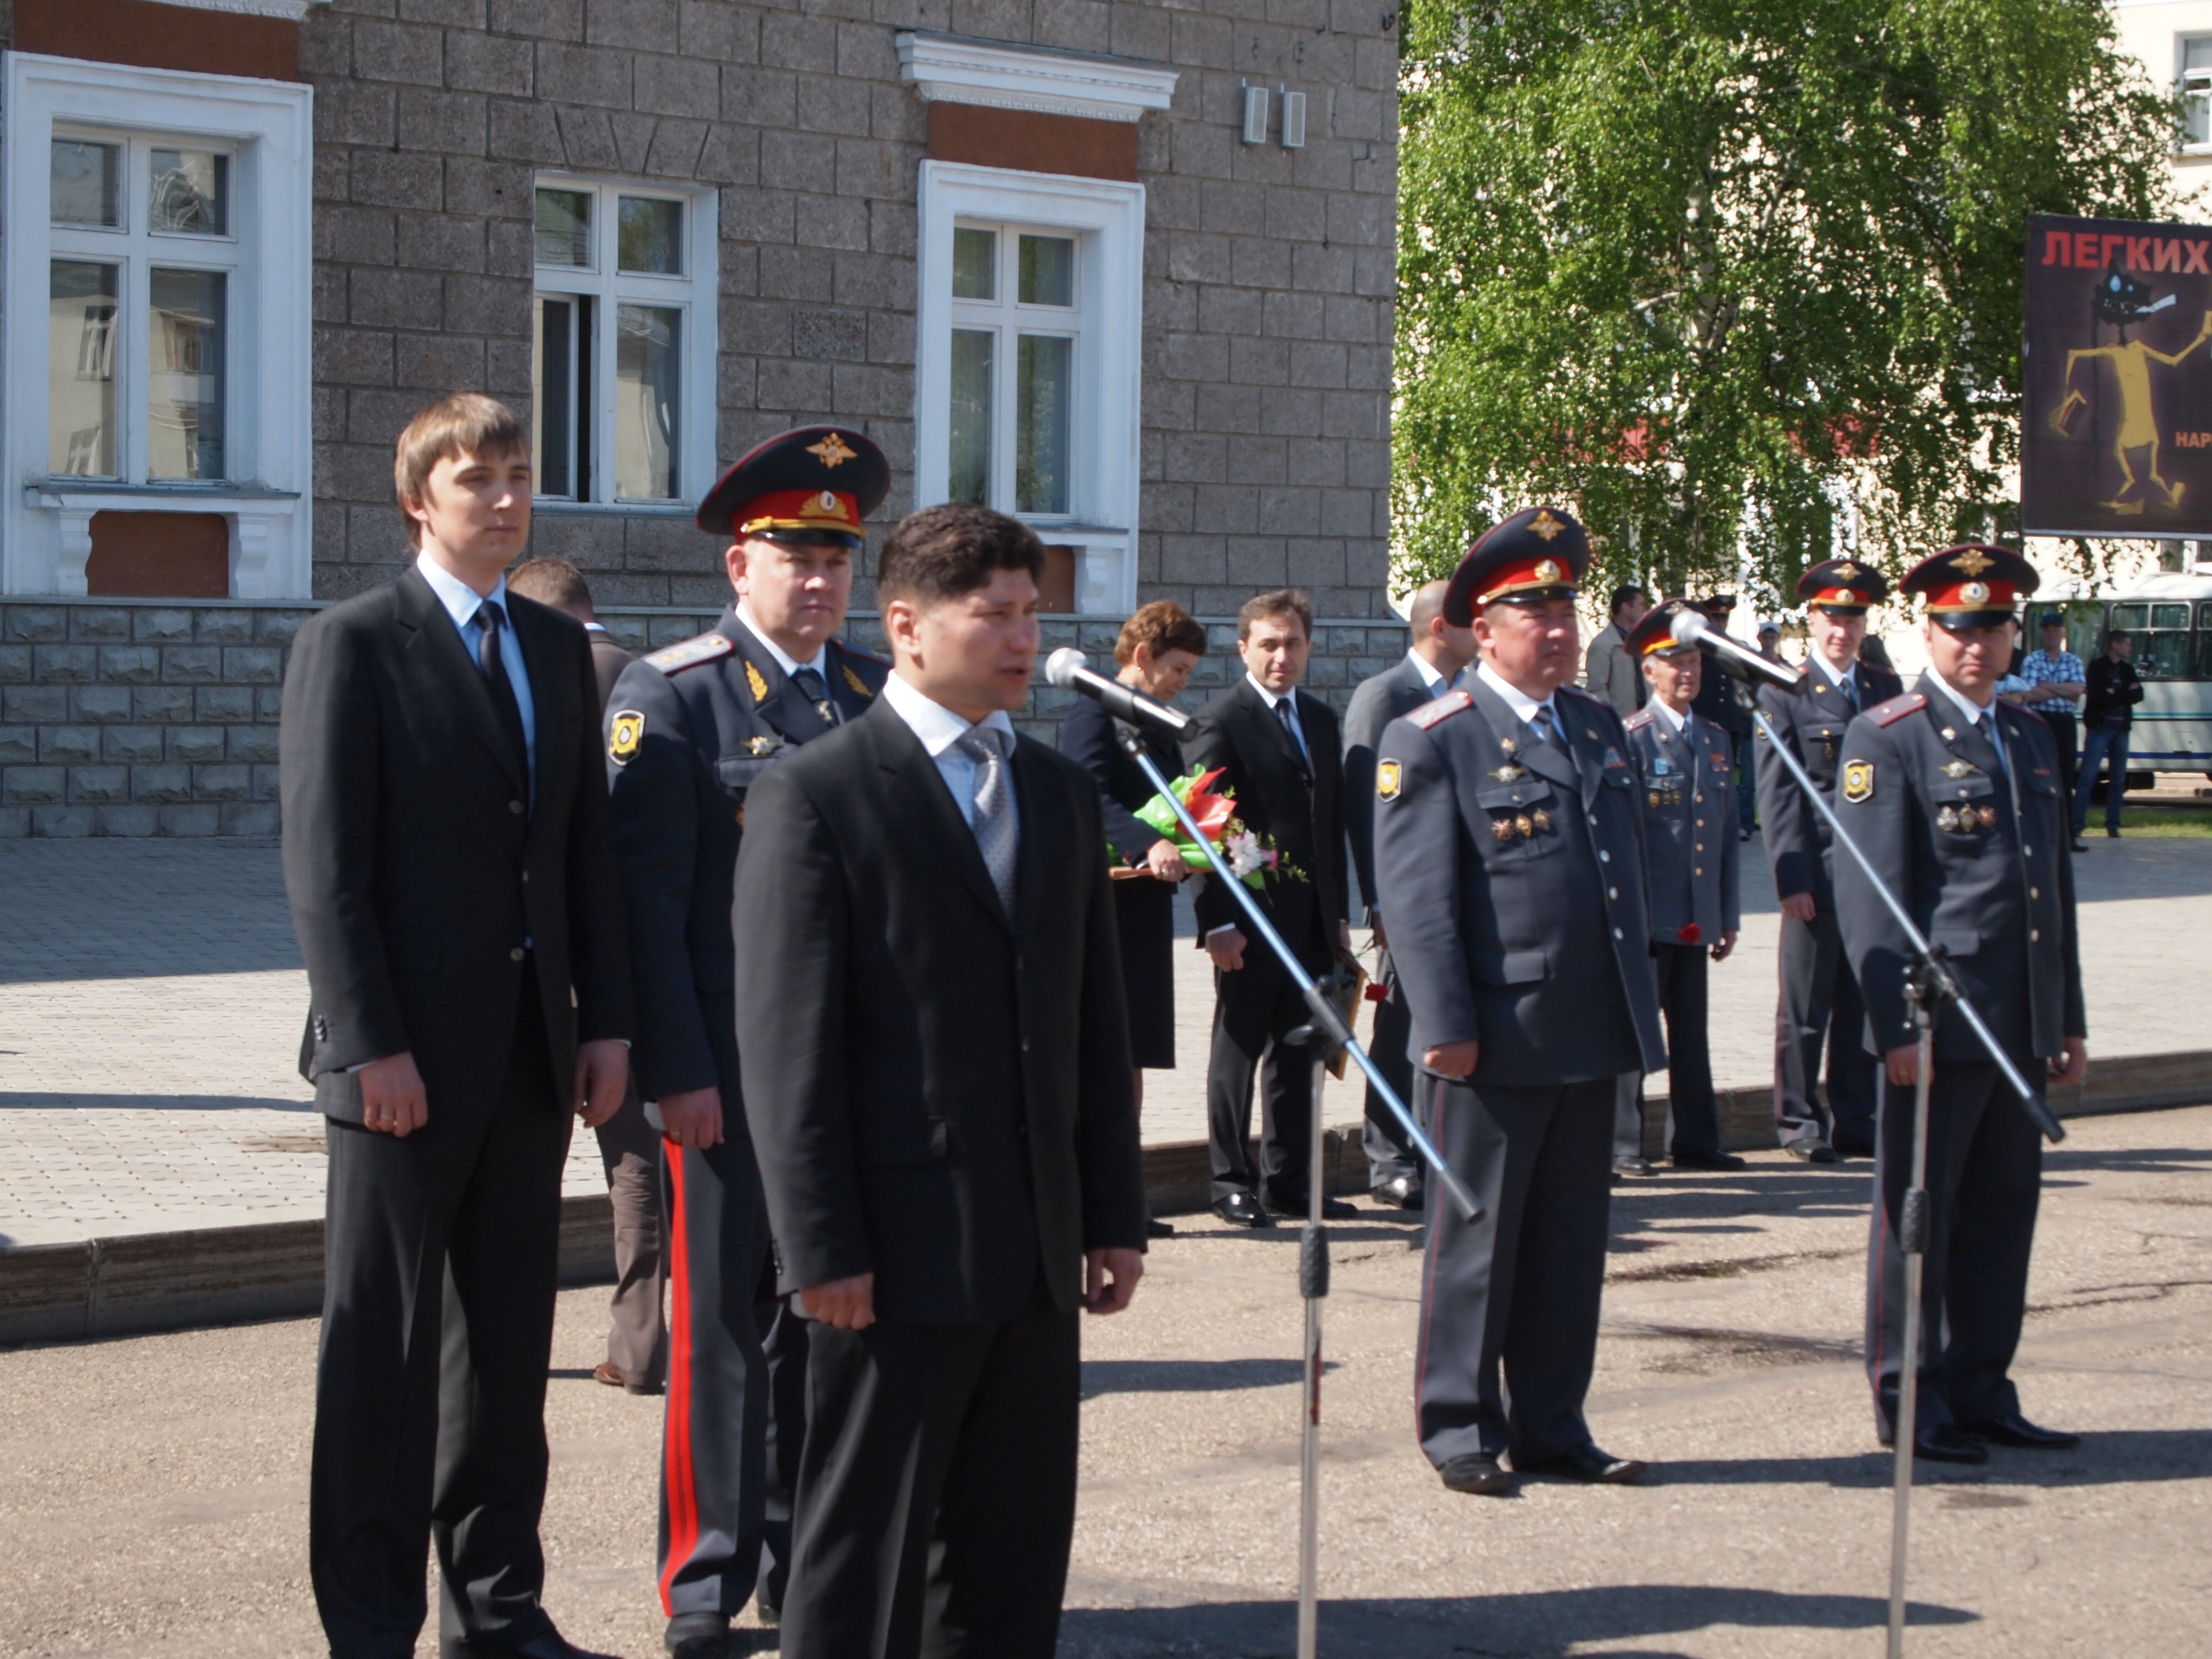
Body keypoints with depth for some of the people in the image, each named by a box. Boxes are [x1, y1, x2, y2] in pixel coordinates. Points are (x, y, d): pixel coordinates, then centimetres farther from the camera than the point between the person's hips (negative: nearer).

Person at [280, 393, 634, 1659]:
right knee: (383, 1345, 2)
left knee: (510, 1338, 11)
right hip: (409, 1056, -6)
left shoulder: (560, 648, 13)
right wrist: (372, 1043, -16)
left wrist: (607, 1021, 6)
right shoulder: (354, 644, -6)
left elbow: (591, 848, 13)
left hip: (534, 1049, 6)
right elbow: (327, 865, -11)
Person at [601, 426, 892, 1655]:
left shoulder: (881, 695, 11)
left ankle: (808, 1557, 21)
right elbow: (646, 893, -8)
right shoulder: (672, 695, -4)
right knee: (726, 1315, 2)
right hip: (733, 1068, -4)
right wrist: (677, 1071, -13)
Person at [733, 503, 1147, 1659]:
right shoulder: (816, 795, -7)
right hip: (901, 1250, -6)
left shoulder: (1062, 793, 14)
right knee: (864, 1561, 3)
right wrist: (823, 1250, -15)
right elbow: (787, 1045, -11)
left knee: (1015, 1557, 12)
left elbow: (1097, 1026, 16)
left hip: (1038, 1249, 6)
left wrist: (1115, 1215, 10)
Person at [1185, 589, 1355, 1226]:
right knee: (1239, 1049, 3)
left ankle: (1288, 1179, 18)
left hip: (1312, 915, 6)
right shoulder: (1220, 721, -7)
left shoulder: (1321, 720, 14)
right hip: (1250, 917, -6)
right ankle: (1232, 1183, 10)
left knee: (1296, 1053, 10)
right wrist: (1218, 921, -17)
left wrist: (1339, 911, 12)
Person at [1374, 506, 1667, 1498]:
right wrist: (1446, 1026, -17)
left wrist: (1638, 1001, 18)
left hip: (1590, 1039, 7)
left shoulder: (1598, 726, 15)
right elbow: (1415, 895, -11)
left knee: (1572, 1241, 11)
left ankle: (1551, 1424, 20)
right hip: (1497, 1041, -6)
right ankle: (1459, 1427, 13)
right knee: (1477, 1238, 3)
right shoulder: (1432, 742, -6)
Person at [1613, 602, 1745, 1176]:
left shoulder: (1715, 739, 13)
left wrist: (1728, 914, 14)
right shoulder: (1632, 739, -7)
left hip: (1697, 920, 6)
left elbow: (1725, 834, 16)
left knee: (1691, 1032, 12)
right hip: (1647, 915, -6)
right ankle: (1622, 1146, 5)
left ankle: (1696, 1140, 19)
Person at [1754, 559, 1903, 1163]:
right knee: (1805, 1008, 3)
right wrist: (1792, 878, -13)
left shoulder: (1887, 689, 12)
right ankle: (1800, 1122, 12)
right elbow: (1778, 794, -7)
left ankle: (1855, 1121, 17)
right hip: (1818, 877, -4)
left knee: (1863, 1005, 9)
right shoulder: (1783, 695, -3)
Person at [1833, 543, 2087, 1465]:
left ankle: (1980, 1390, 19)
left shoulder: (2031, 739, 16)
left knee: (2003, 1210, 10)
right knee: (1919, 1213, 1)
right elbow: (1869, 894, -10)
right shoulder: (1887, 739, -5)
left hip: (2022, 1027, 7)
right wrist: (1895, 1024, -17)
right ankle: (1909, 1401, 8)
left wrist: (2068, 1020, 18)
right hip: (1941, 1022, -7)